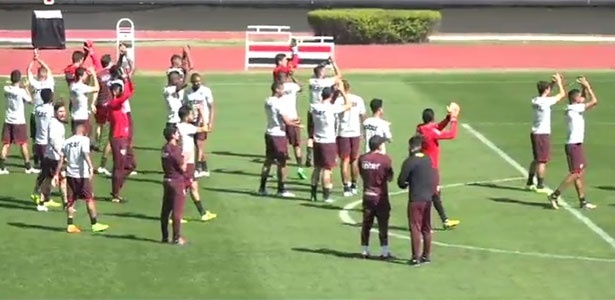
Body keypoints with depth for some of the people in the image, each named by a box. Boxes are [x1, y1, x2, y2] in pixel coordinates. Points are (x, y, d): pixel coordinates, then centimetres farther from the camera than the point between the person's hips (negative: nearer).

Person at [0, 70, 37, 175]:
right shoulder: (21, 91, -15)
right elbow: (30, 100, -2)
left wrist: (19, 87, 14)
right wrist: (25, 88, 5)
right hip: (19, 121, -4)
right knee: (23, 144, 5)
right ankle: (28, 168, 11)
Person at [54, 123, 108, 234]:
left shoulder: (67, 142, 10)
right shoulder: (84, 139, -5)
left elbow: (61, 159, 8)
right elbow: (86, 154, -22)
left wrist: (57, 174, 11)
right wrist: (91, 167, -33)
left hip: (70, 174, 5)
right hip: (82, 174, -5)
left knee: (71, 200, 10)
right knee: (90, 199, 5)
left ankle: (70, 225, 7)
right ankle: (94, 224, 8)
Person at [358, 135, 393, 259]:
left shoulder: (362, 159, -1)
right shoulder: (385, 159, -13)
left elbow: (362, 175, 8)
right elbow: (390, 178, -5)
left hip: (367, 195, 4)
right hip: (381, 196, -4)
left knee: (366, 224, 11)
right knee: (383, 225, 3)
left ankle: (364, 251, 15)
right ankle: (384, 252, 5)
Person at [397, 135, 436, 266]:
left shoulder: (409, 161, -13)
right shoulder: (428, 159, 7)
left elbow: (401, 181, -10)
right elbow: (433, 178, 13)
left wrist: (405, 185, 10)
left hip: (415, 199, -6)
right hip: (428, 197, 6)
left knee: (415, 228, -1)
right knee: (426, 228, 14)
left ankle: (416, 257, 0)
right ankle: (426, 255, 21)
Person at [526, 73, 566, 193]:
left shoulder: (535, 101, 5)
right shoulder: (546, 101, -18)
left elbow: (545, 93, 27)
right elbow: (562, 94, -7)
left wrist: (553, 83, 20)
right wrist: (559, 82, 6)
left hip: (535, 133, 8)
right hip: (543, 134, -8)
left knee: (536, 159, 19)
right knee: (542, 161, -2)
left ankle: (530, 183, 25)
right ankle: (540, 186, 2)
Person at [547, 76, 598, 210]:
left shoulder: (575, 108, 13)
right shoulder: (575, 108, -14)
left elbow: (588, 101, 28)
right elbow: (594, 101, -17)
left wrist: (585, 87, 14)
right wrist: (587, 86, -7)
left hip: (577, 145, 10)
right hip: (574, 145, -10)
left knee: (581, 173, 10)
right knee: (575, 173, -8)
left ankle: (582, 201, 12)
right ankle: (555, 195, -7)